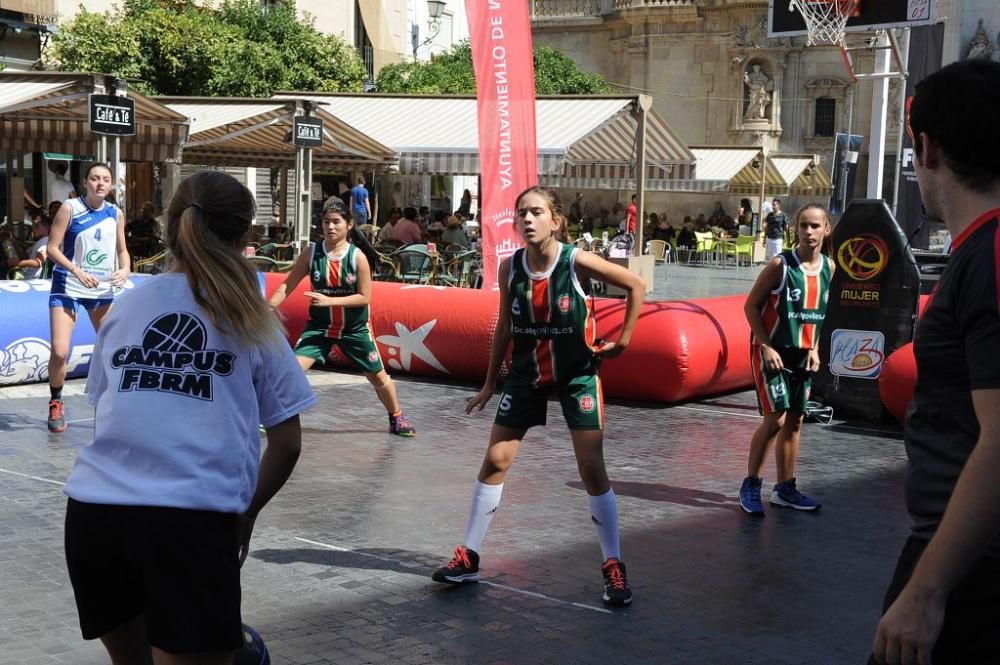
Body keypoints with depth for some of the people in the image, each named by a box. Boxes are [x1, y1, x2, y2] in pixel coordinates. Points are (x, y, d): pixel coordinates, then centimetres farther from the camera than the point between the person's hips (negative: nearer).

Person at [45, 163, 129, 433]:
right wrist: (77, 271, -25)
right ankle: (55, 403, 11)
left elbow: (122, 250, 12)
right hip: (68, 287, -4)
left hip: (104, 289, 4)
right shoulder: (69, 208, -9)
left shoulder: (116, 214, 3)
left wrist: (125, 269, -9)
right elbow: (52, 248, -12)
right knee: (59, 352, -12)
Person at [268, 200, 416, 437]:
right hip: (319, 325, 1)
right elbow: (287, 286, -8)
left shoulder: (358, 257, -15)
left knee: (378, 376, 10)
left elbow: (364, 297, -16)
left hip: (355, 328, -1)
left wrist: (330, 300, -26)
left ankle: (396, 418, 33)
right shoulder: (311, 253, -10)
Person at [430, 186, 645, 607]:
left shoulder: (577, 262, -19)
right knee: (495, 461, 2)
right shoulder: (510, 267, -10)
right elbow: (504, 326, 3)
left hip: (577, 374, -3)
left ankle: (614, 567, 9)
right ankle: (469, 558, 14)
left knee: (593, 469, -3)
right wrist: (490, 382, 7)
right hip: (526, 373, 3)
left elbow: (636, 286, -8)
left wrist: (622, 340, -7)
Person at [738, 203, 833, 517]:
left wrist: (814, 349, 3)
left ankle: (785, 488, 21)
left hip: (802, 354, 6)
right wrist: (766, 346, -16)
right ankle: (750, 485, 2)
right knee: (775, 419, -11)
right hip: (772, 351, -6)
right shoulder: (780, 264, -13)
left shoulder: (828, 267, 3)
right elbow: (751, 305, -9)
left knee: (795, 421, 10)